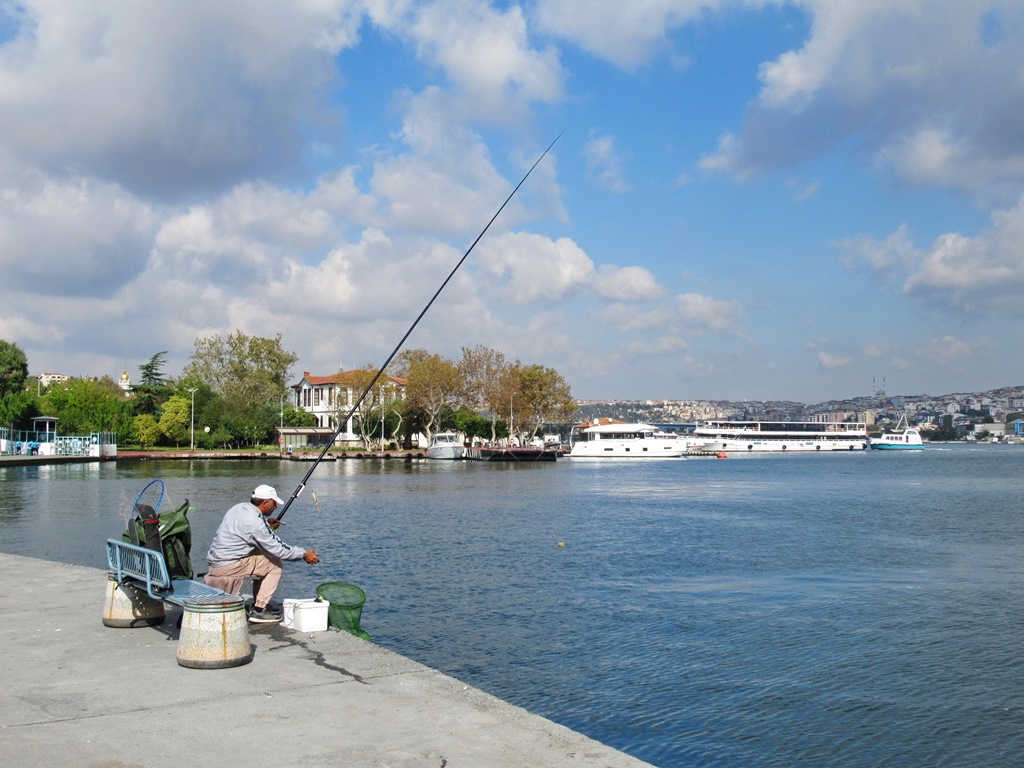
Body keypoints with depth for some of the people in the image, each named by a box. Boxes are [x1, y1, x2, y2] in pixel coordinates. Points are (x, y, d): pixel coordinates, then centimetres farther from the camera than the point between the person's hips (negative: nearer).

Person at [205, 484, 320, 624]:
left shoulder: (239, 508, 7)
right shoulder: (254, 521, -20)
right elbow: (277, 548, -17)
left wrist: (267, 525, 19)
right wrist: (304, 554, -7)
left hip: (216, 559, 10)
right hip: (227, 566, -9)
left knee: (263, 557, 21)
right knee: (275, 564, -5)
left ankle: (257, 604, 24)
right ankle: (258, 611, -2)